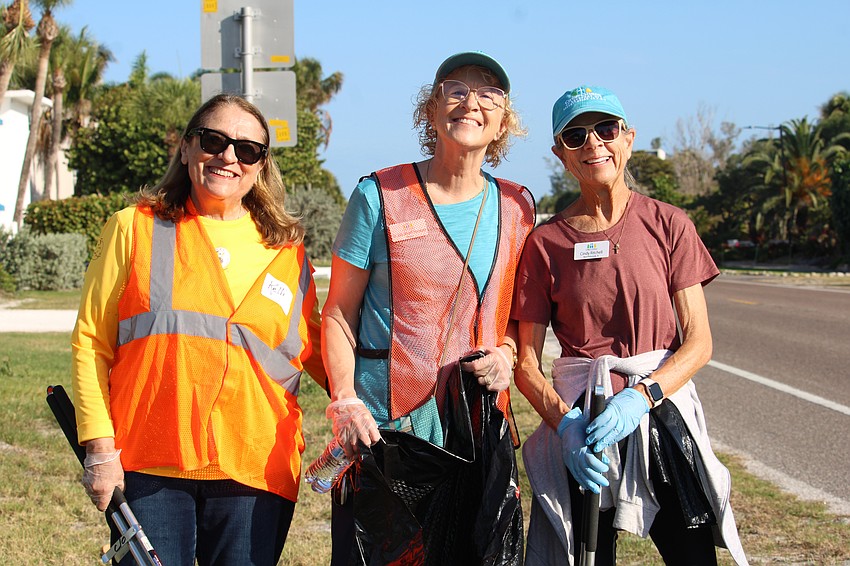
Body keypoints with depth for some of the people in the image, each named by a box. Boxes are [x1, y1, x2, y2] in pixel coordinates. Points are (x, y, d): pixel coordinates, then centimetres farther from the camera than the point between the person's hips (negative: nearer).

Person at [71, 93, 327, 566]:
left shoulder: (285, 249, 12)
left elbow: (313, 347, 19)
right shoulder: (135, 229, 7)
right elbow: (91, 343, 5)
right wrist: (100, 446, -3)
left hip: (255, 472, 2)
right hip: (147, 468, -1)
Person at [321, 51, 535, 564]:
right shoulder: (380, 196, -2)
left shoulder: (516, 207, 8)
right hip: (385, 415, -3)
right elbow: (339, 311, 0)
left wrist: (506, 353, -4)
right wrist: (346, 403, -12)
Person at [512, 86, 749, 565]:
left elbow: (700, 342, -2)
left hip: (663, 414, 1)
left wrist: (641, 397, -18)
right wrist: (564, 424, -18)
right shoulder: (546, 242, 1)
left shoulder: (668, 224, 2)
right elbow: (526, 363, 0)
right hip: (578, 418, 0)